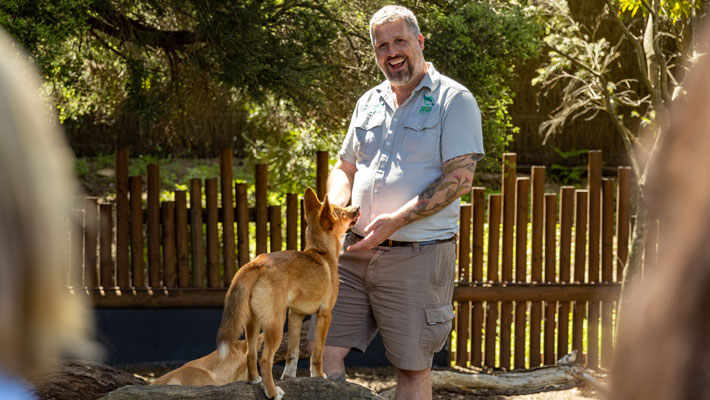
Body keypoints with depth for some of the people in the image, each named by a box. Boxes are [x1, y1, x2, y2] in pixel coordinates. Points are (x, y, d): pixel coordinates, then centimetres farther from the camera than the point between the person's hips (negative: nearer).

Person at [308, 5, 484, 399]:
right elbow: (345, 168, 24)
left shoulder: (454, 100, -4)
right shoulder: (369, 102, 16)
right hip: (354, 250, 6)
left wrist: (396, 220, -19)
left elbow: (459, 178, -12)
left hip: (417, 257, -5)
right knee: (325, 351, 1)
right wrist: (336, 209, 1)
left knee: (413, 368, 2)